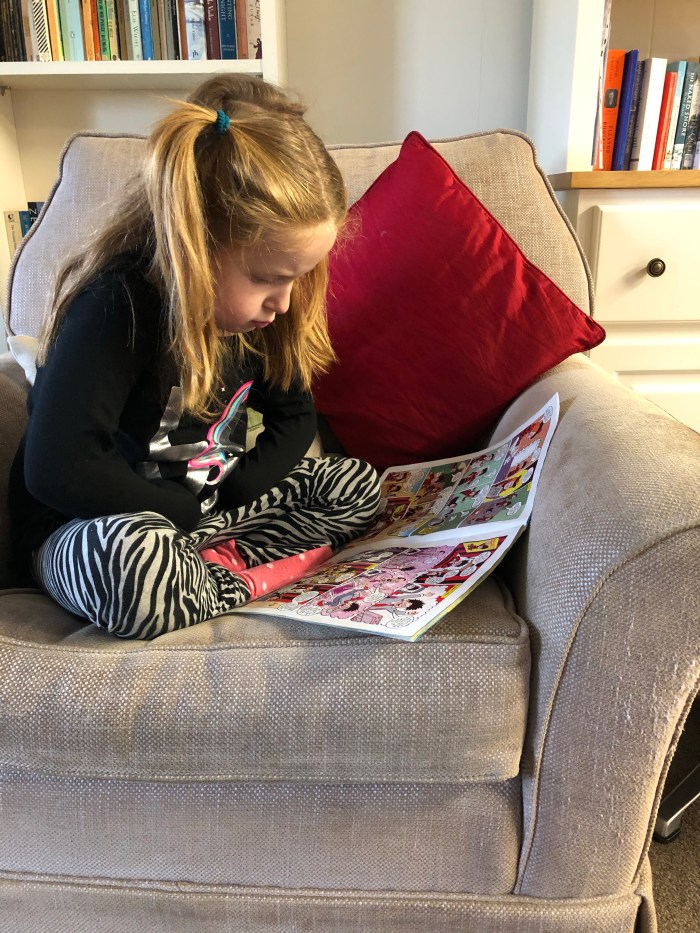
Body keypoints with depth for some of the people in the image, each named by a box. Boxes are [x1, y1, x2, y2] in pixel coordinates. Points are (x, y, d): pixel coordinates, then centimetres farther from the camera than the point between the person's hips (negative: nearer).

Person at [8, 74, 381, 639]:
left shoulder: (255, 308, -5)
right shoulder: (118, 306, -25)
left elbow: (294, 416, 7)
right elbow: (57, 468, -31)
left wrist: (233, 493, -10)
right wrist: (191, 512, -21)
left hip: (211, 505, 7)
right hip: (83, 529, -6)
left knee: (357, 486, -3)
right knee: (132, 569, -42)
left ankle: (208, 566, -15)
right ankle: (247, 576, -13)